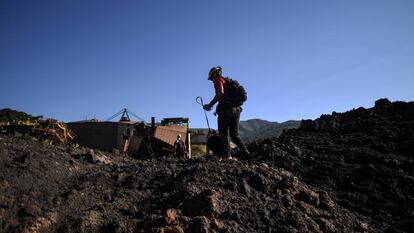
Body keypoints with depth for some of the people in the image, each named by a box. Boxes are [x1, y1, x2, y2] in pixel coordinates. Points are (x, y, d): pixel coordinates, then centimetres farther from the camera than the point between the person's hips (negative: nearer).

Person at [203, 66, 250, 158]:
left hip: (225, 109, -8)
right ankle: (245, 153, -3)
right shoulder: (229, 81, 26)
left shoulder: (218, 79, 2)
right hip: (236, 109, 8)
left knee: (223, 134, -4)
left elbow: (220, 93, -16)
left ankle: (227, 156, -11)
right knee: (235, 135, 11)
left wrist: (210, 105, -13)